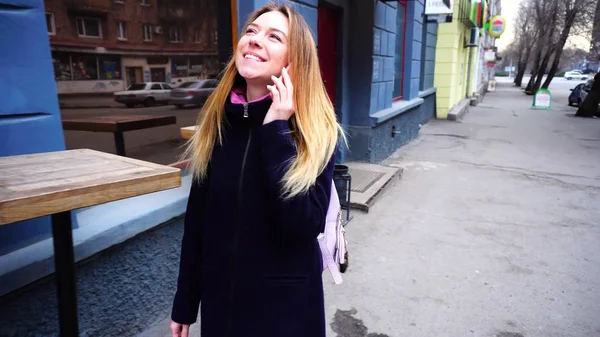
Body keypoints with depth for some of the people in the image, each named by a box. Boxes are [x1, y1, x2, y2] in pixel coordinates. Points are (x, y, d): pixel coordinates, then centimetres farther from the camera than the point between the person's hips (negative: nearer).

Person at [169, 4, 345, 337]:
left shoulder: (316, 129, -14)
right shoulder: (217, 120, -4)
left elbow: (305, 224, -25)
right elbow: (197, 216, 0)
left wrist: (276, 129, -25)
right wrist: (185, 303, 6)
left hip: (285, 300, -3)